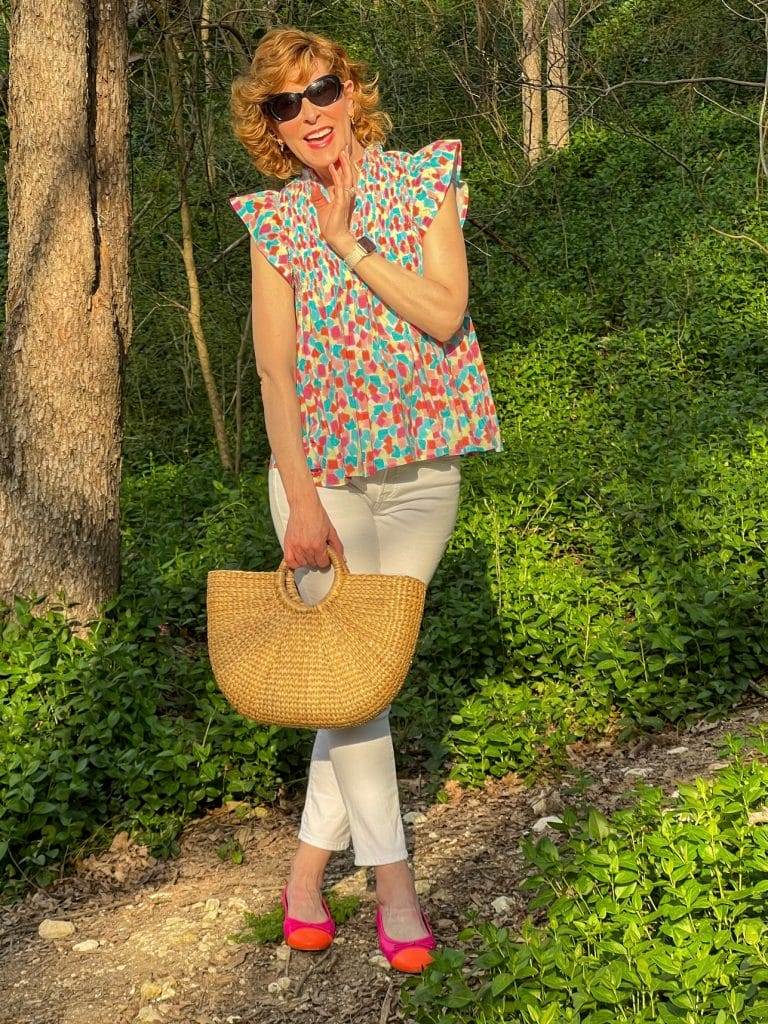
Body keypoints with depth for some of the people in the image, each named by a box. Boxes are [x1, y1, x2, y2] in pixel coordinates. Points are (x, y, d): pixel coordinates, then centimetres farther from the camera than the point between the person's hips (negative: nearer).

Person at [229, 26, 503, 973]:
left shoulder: (424, 181, 0)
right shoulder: (273, 221, -1)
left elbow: (444, 314, -13)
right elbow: (276, 370, -6)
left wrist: (349, 241, -17)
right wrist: (302, 501, -14)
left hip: (421, 469, 1)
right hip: (321, 470, -1)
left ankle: (309, 868, 22)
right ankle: (393, 880, 12)